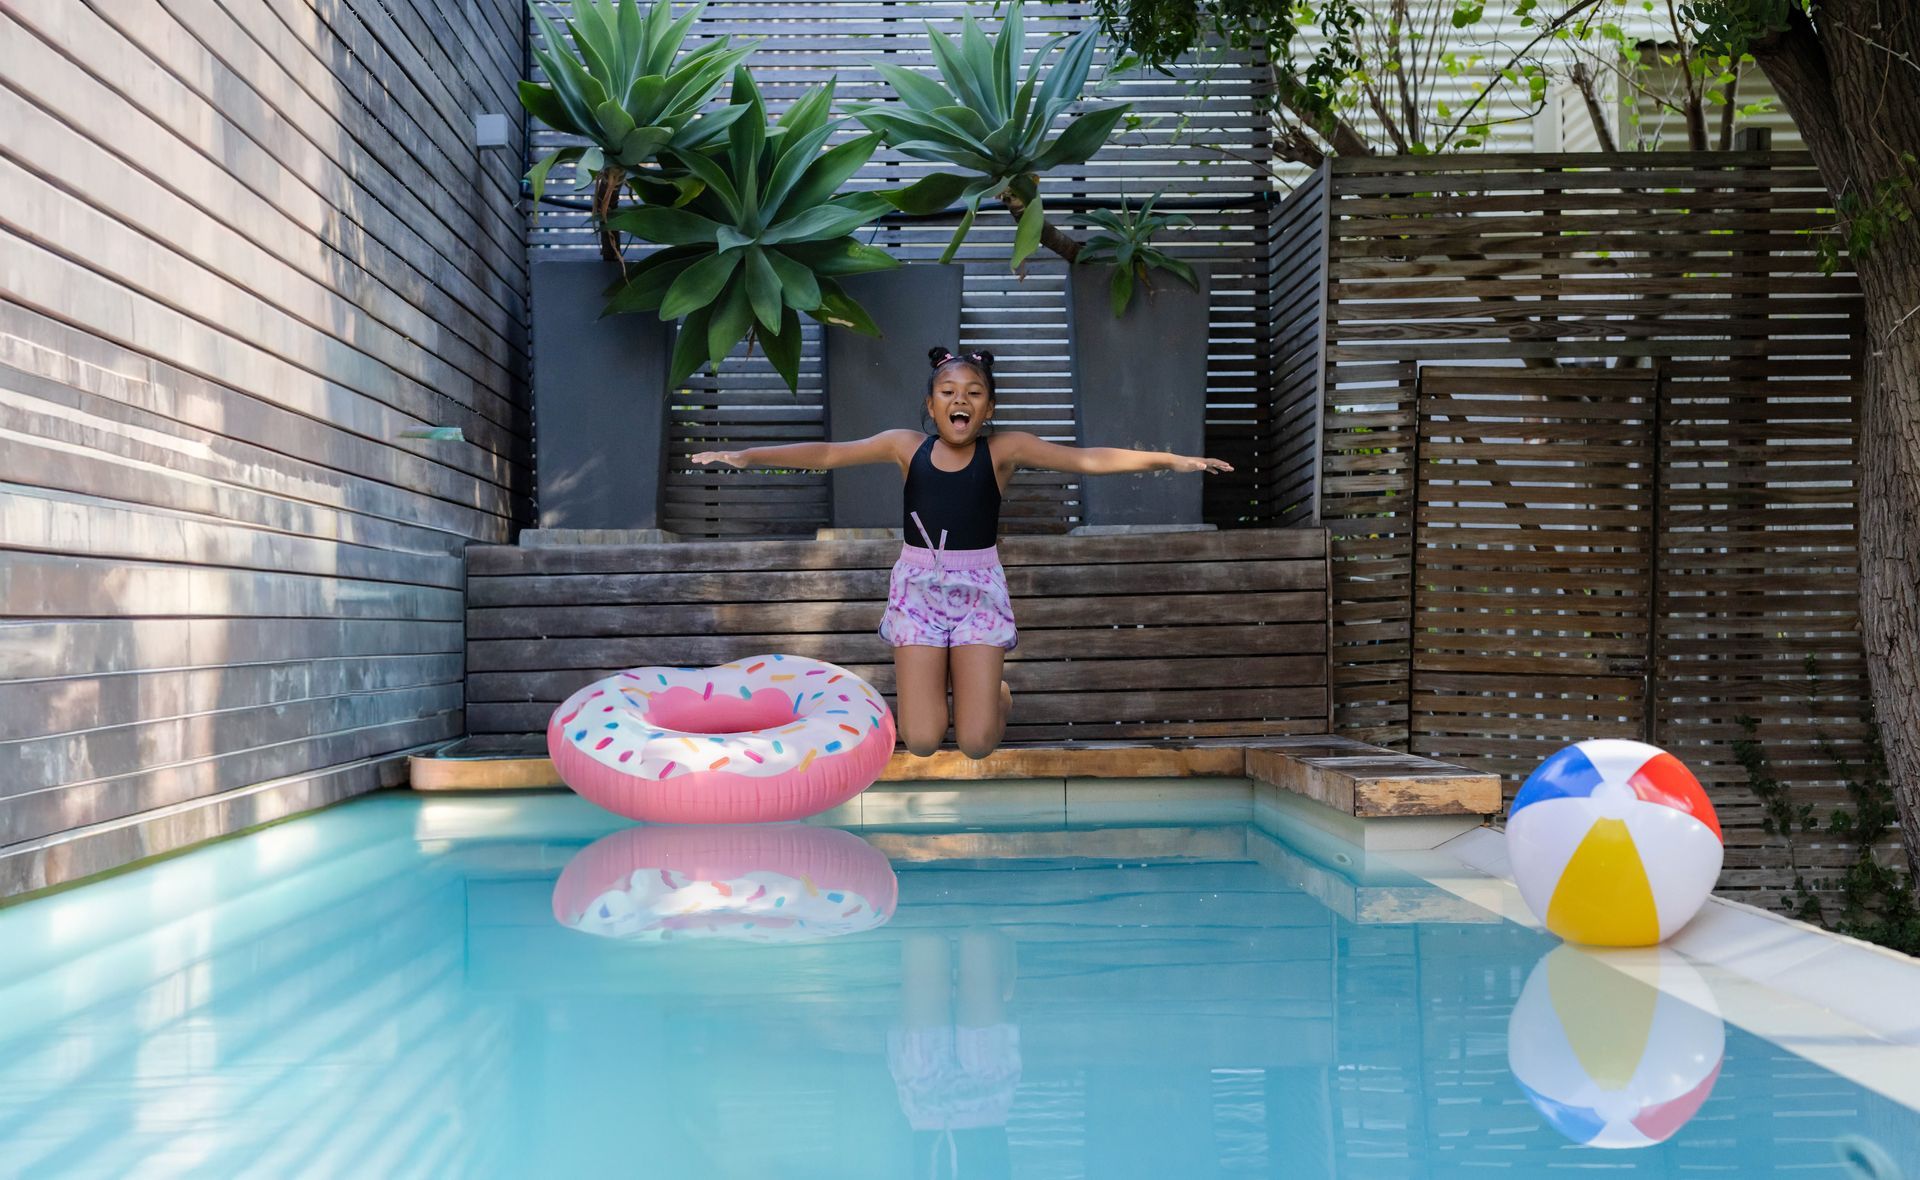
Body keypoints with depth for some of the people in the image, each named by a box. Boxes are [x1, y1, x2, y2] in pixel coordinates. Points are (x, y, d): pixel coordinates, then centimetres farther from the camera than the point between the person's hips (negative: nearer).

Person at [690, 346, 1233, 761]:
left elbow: (1086, 459, -13)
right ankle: (939, 680, 32)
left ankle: (995, 692, 32)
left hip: (979, 588, -1)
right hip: (918, 587, 1)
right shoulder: (907, 446, -2)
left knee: (976, 743, -5)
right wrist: (747, 455, -9)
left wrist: (1167, 460, -22)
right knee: (921, 742, -4)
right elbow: (827, 453, -2)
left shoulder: (1004, 449, -5)